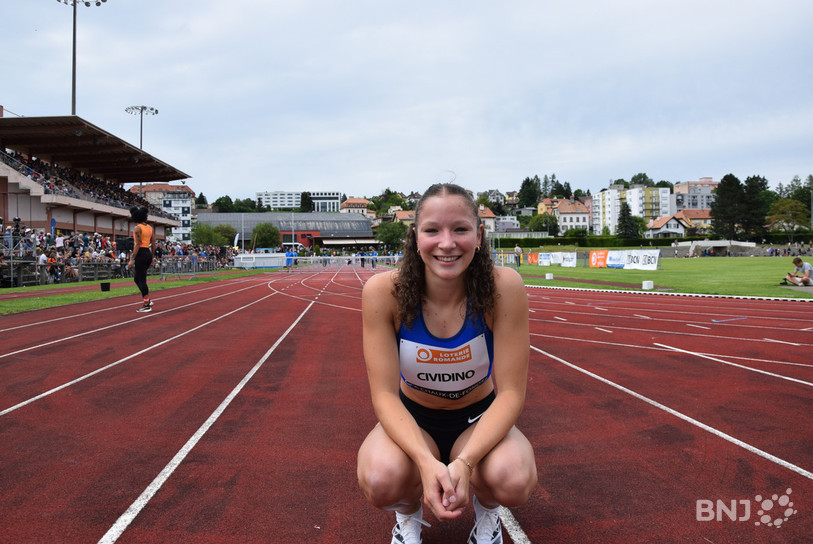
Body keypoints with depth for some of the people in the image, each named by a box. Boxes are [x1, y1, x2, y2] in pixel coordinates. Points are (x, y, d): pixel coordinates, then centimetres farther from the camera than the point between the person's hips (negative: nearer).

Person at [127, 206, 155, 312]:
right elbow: (153, 245, 13)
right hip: (148, 253, 8)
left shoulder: (137, 228, -11)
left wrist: (132, 260, -17)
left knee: (141, 280, -3)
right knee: (137, 279, 19)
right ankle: (148, 300, 15)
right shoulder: (149, 227, 12)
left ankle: (147, 305, -2)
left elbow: (137, 245, -17)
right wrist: (151, 257, 22)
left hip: (140, 253, -8)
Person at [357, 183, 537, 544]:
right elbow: (384, 394, -22)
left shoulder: (504, 287, -24)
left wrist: (465, 462, -35)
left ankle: (486, 508, 9)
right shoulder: (383, 291, -24)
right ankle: (409, 513, 8)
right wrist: (426, 461, -38)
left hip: (479, 419, 0)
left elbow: (511, 392, -21)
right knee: (380, 480, -32)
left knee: (514, 481, -31)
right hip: (411, 420, 0)